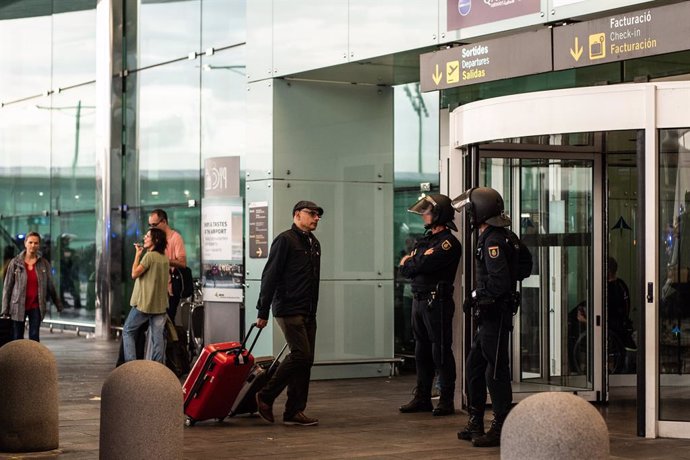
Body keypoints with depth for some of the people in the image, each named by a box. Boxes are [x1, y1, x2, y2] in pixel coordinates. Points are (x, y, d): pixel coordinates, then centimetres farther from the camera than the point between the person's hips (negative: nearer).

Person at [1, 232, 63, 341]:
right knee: (17, 338, 3)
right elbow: (7, 286, 1)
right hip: (18, 306, -1)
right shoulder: (15, 263, -1)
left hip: (36, 307, 1)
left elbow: (50, 285, 12)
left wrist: (58, 304, 17)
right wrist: (5, 309, -2)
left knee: (34, 338, -1)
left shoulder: (44, 264, 3)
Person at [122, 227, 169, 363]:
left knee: (127, 331, 7)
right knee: (158, 336, 4)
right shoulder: (165, 258, 9)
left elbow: (134, 274, -11)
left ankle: (130, 362, -1)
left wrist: (137, 255, -3)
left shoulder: (149, 256, -14)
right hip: (160, 304, 6)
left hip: (144, 303, -6)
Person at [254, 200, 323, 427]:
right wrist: (263, 312, -14)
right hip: (289, 310, -8)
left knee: (306, 360, 5)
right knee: (300, 355, -15)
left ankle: (294, 412, 9)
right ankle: (266, 396, 0)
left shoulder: (314, 244, 17)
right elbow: (270, 276, -11)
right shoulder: (285, 240, -8)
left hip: (308, 312, 8)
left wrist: (313, 309, 17)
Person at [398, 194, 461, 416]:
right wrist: (418, 262, -7)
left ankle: (446, 400, -1)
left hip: (437, 303, -9)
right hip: (419, 300, 9)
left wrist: (409, 262, 0)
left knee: (441, 352, -5)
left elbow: (422, 265, -20)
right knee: (422, 351, 12)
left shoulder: (448, 243, -10)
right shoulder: (424, 240, 18)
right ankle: (422, 398, 19)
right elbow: (404, 270, 11)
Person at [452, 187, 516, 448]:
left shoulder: (493, 241, -16)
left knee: (496, 371, -6)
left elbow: (500, 282, -24)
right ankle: (475, 423, 22)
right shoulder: (489, 238, 16)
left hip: (496, 316, -11)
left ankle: (501, 429, -1)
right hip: (488, 316, 11)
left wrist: (476, 297, -13)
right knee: (474, 367, 15)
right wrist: (477, 299, 13)